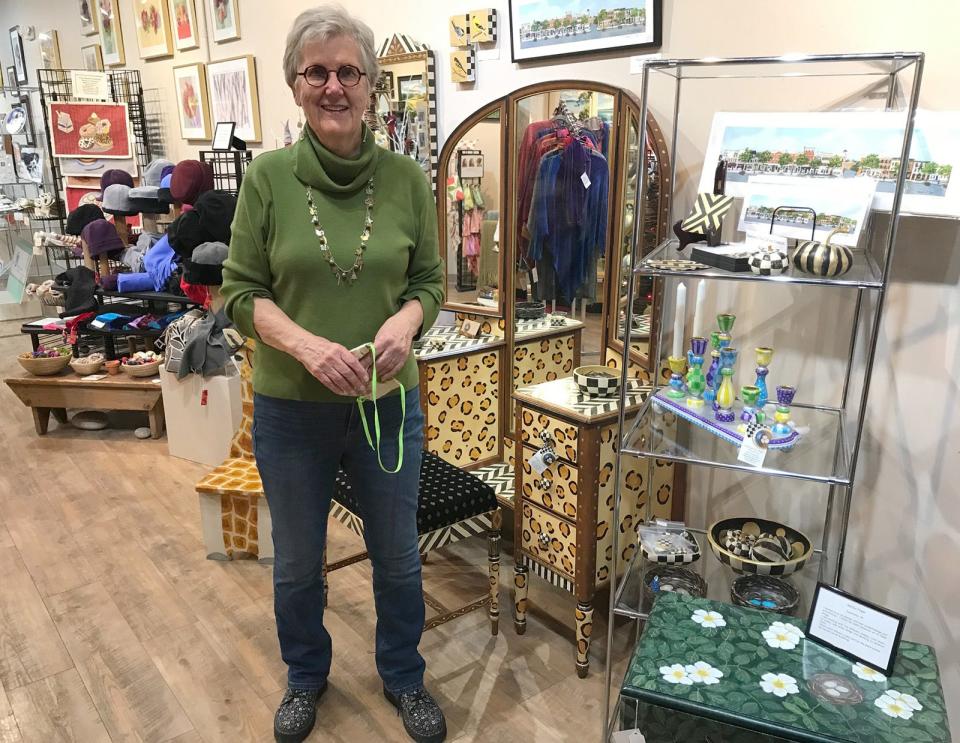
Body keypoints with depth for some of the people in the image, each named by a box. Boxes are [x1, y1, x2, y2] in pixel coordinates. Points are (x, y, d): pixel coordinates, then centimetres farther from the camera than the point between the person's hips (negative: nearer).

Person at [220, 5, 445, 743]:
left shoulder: (406, 177, -4)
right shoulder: (268, 175, -8)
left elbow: (430, 280, 2)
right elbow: (241, 291, -7)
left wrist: (405, 321, -20)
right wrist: (307, 345, -23)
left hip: (388, 403, 1)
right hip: (290, 410, 0)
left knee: (398, 555, 17)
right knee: (298, 563, 19)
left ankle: (404, 677, 44)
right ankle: (306, 676, 47)